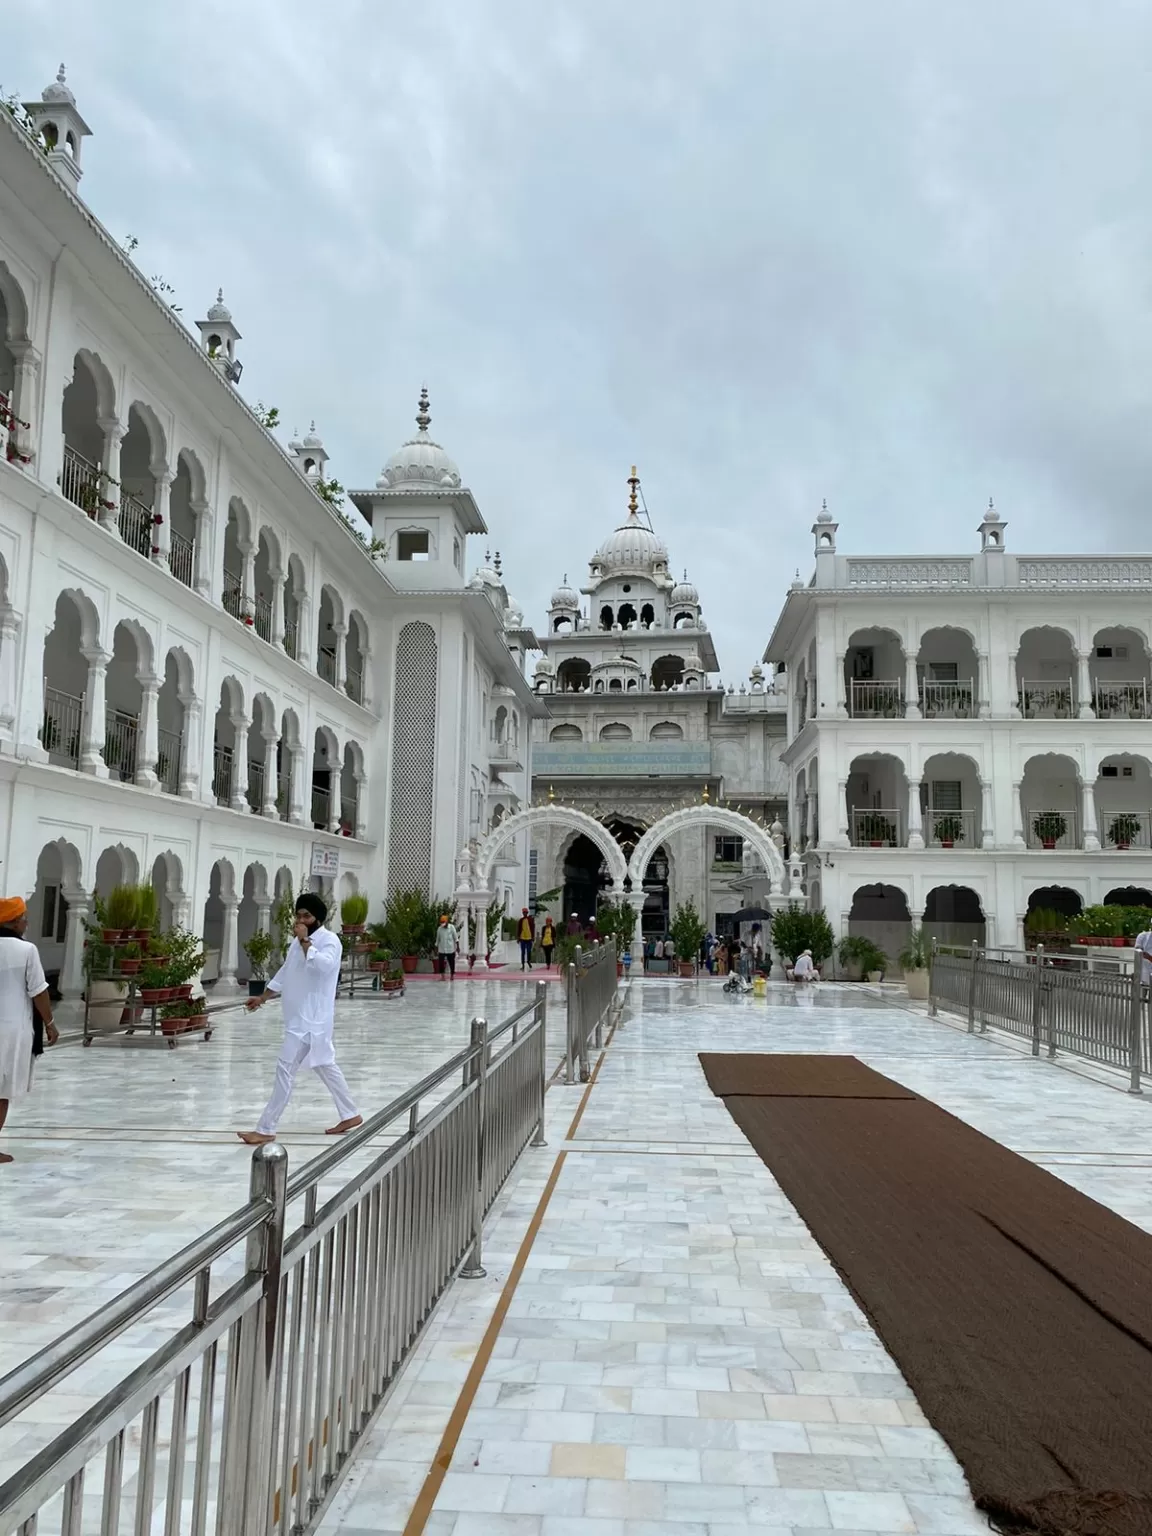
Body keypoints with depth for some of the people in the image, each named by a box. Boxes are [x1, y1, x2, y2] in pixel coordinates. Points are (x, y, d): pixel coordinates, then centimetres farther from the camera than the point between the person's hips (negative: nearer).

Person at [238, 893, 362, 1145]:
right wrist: (263, 998, 21)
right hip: (300, 1017, 9)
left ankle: (266, 1130, -2)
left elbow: (324, 965, -32)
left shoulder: (329, 940, -13)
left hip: (312, 1019, -9)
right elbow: (285, 973, 23)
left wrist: (305, 942, -25)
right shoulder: (299, 941, 14)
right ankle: (351, 1115, 28)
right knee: (325, 1066, 17)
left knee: (285, 1069, -8)